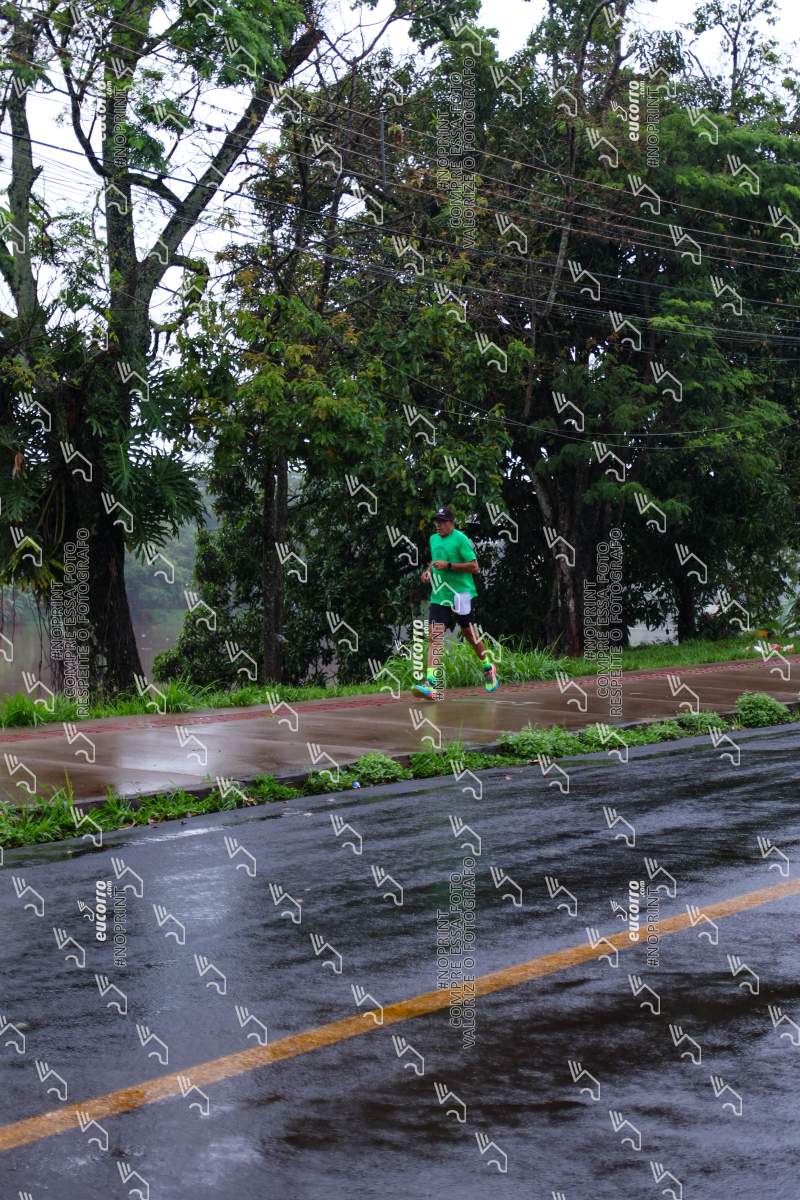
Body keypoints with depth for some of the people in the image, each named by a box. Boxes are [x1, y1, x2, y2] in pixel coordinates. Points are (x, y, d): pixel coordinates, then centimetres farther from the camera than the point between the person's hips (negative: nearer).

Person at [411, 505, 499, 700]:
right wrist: (428, 570, 11)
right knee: (434, 636, -10)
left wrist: (448, 565, -20)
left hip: (460, 594, -5)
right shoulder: (433, 539, 13)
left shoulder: (460, 539, -10)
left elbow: (474, 567, -13)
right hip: (439, 596, 5)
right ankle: (431, 685, -20)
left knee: (469, 632, 10)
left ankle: (488, 667, 38)